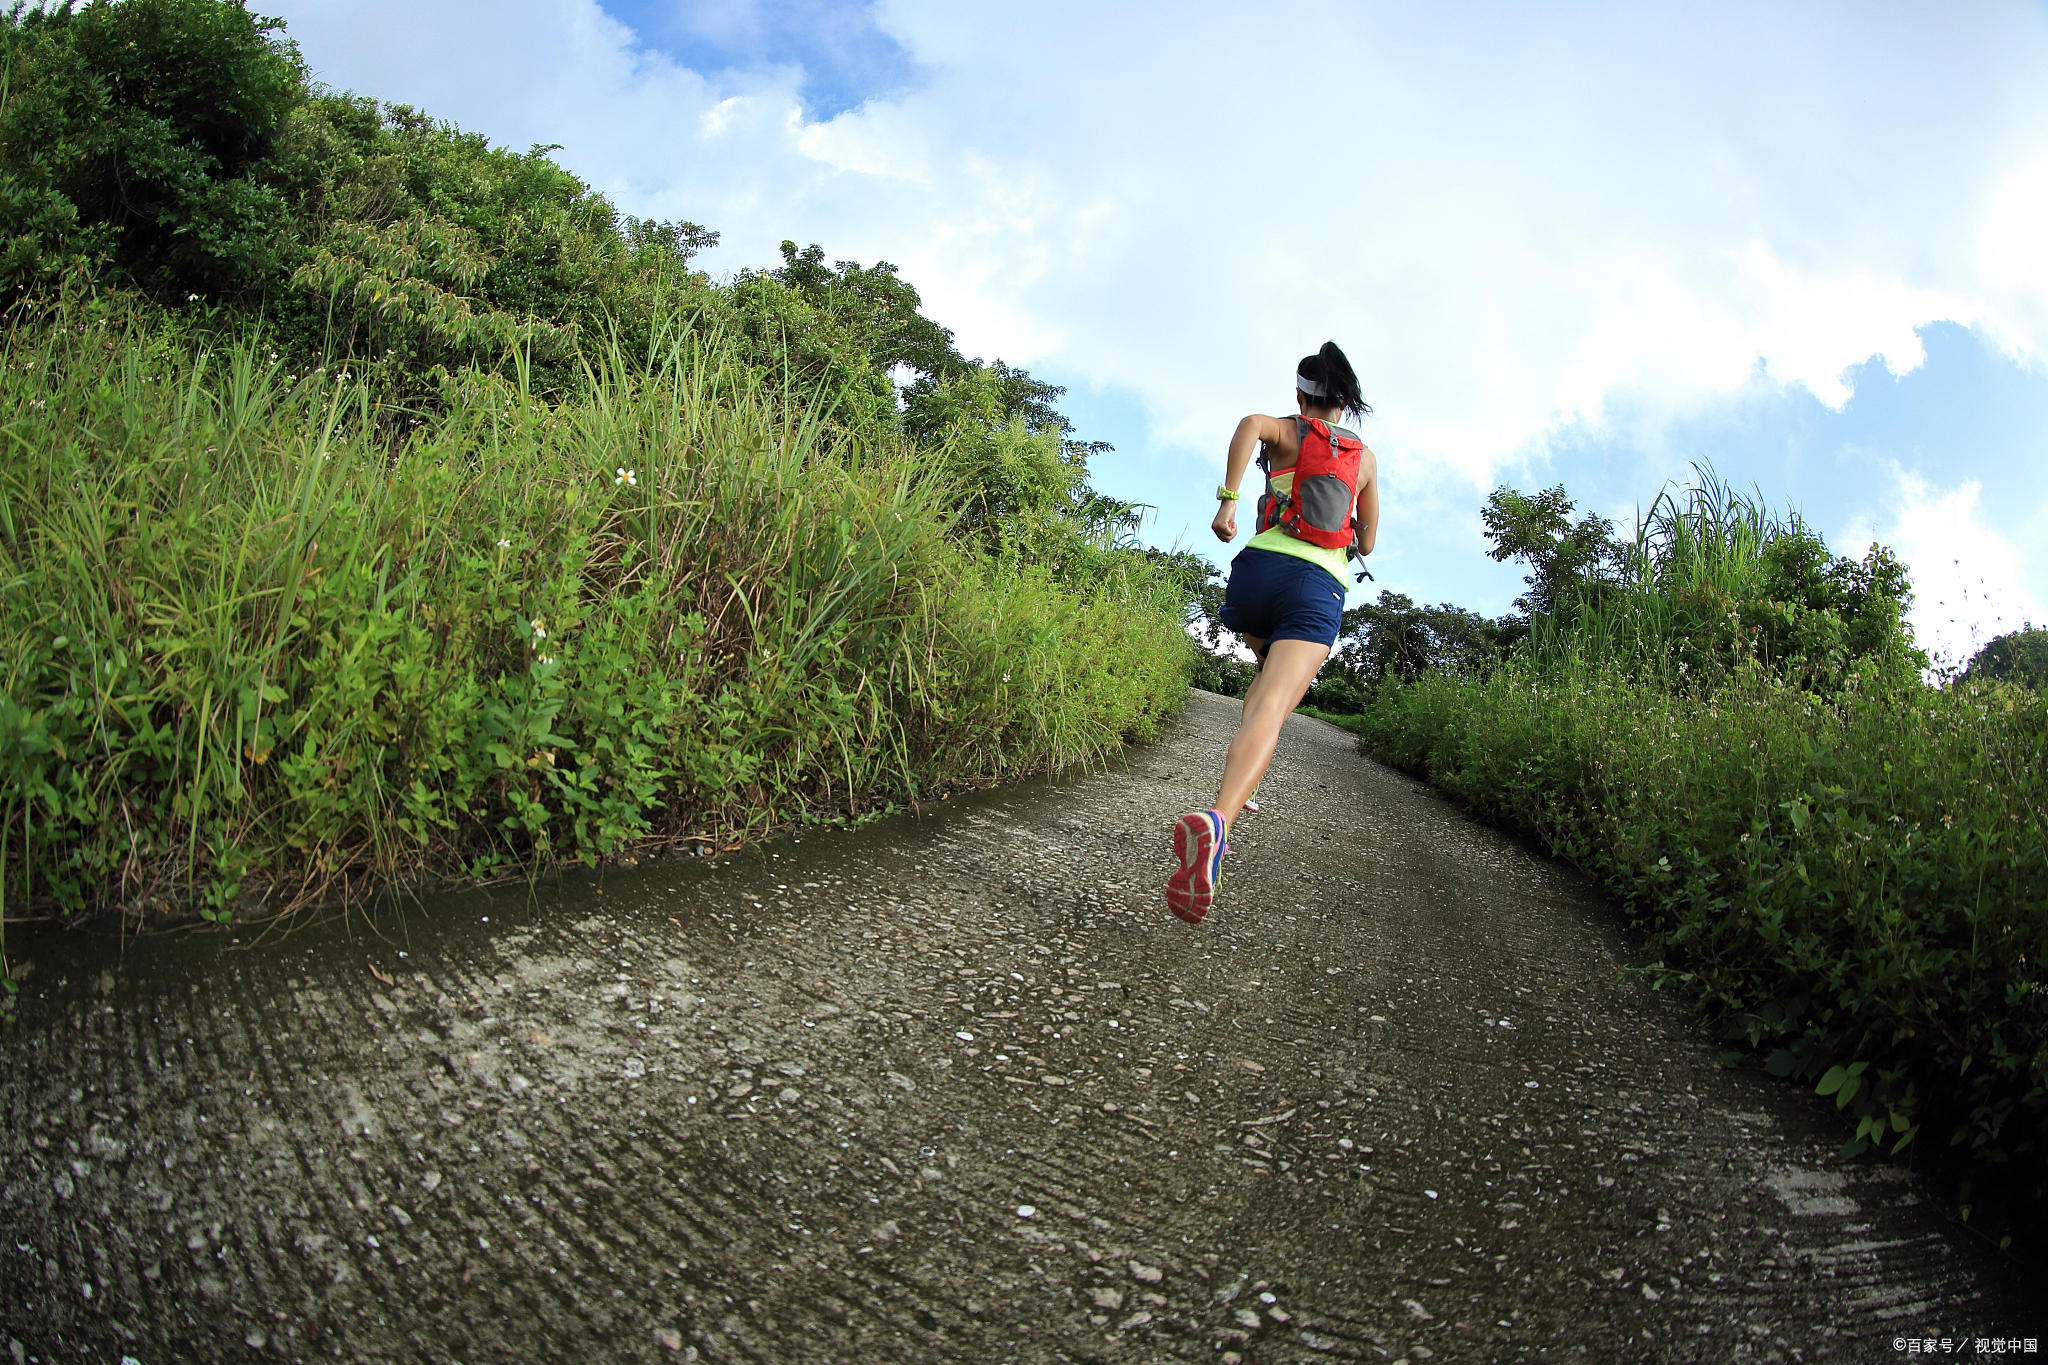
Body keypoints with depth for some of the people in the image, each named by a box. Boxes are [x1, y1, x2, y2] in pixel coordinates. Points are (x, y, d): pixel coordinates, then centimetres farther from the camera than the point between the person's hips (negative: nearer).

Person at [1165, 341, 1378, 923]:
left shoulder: (1285, 431, 16)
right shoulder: (1365, 457, 22)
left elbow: (1250, 423, -10)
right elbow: (1366, 543, 26)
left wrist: (1227, 500, -13)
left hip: (1261, 565, 1)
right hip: (1322, 588, -1)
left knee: (1269, 669, 33)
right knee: (1271, 709, -20)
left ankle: (1235, 794, 21)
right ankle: (1218, 818, -46)